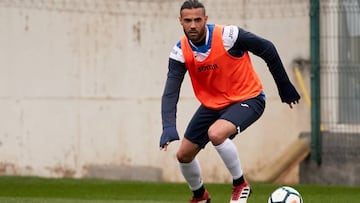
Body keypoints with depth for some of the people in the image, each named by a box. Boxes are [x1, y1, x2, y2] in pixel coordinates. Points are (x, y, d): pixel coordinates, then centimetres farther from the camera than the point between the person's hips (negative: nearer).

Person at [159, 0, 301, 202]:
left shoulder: (227, 36, -24)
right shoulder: (180, 52, -12)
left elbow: (267, 49, -12)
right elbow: (170, 93, -17)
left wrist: (285, 87, -4)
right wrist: (168, 129, -33)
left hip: (247, 99, -6)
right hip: (212, 104, 6)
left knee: (216, 134, -33)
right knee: (184, 155, 6)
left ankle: (241, 185, -9)